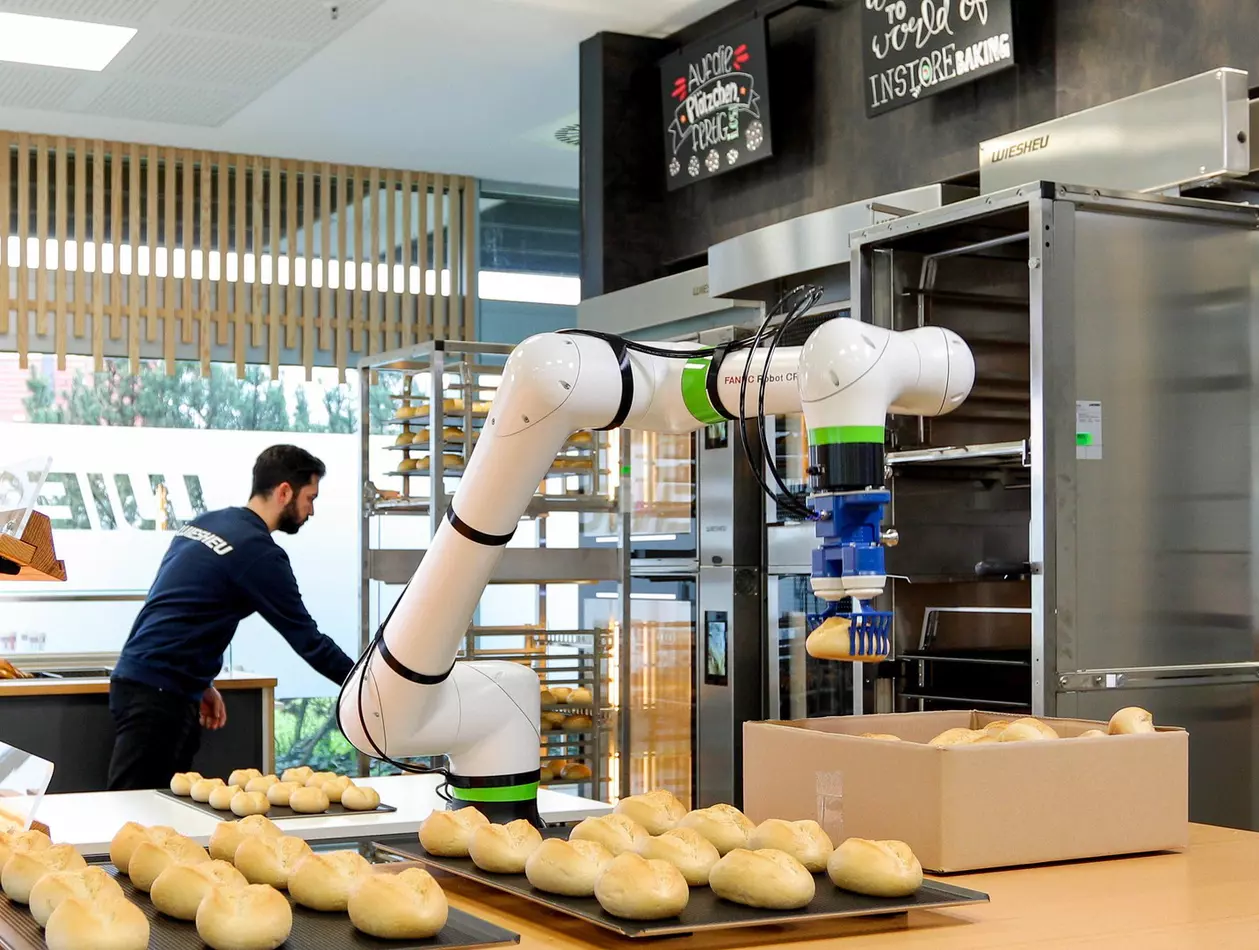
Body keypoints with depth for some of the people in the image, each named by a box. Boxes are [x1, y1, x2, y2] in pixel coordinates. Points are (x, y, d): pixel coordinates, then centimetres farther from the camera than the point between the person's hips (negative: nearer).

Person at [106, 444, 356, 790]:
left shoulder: (204, 523, 14)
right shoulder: (258, 553, -13)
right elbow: (307, 639, -10)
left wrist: (201, 683, 21)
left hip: (139, 680, 9)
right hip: (158, 695, -9)